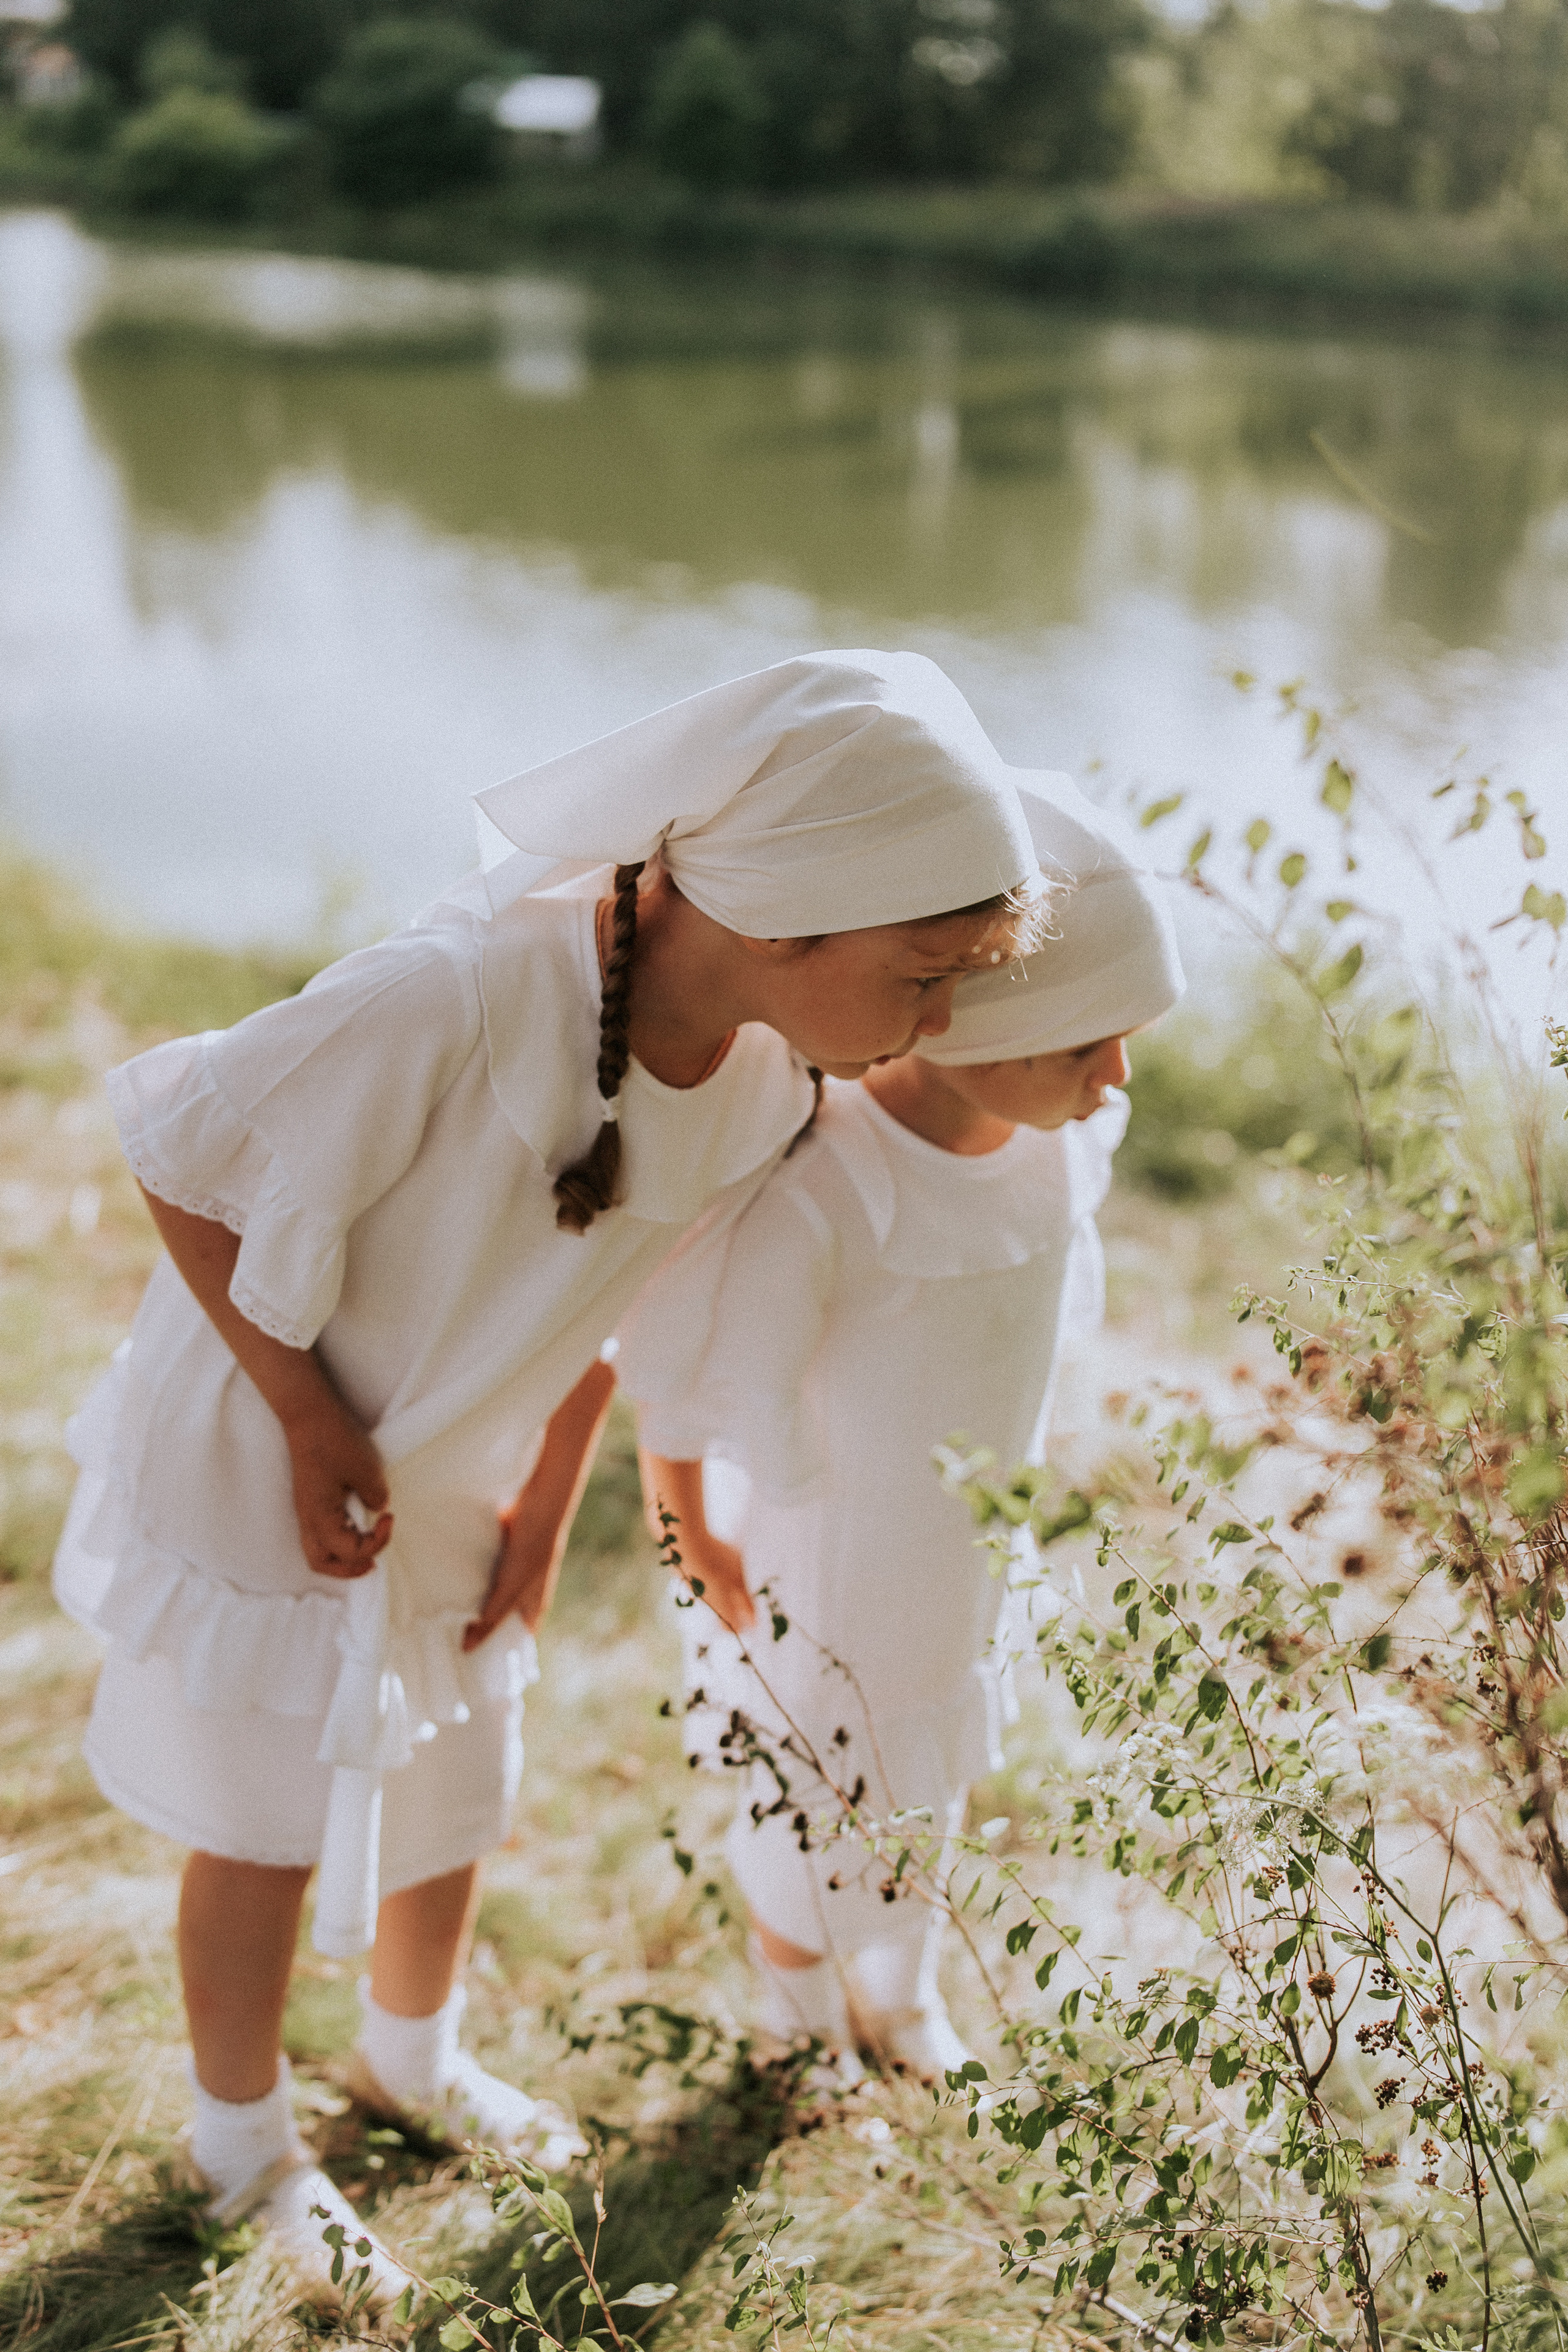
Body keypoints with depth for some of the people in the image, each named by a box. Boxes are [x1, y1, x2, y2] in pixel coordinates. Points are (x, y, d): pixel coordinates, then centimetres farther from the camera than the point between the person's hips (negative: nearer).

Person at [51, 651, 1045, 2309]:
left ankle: (413, 2058, 55)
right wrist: (306, 1418, -19)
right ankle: (243, 2139, 44)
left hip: (455, 1476, 6)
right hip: (257, 1468, -6)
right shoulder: (446, 1004, -40)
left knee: (455, 1795, 24)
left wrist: (543, 1516, 5)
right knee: (269, 1830, 14)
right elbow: (174, 1152, -24)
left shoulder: (770, 1082, -17)